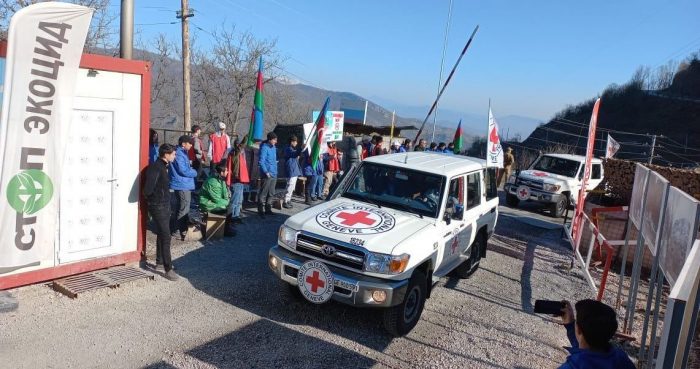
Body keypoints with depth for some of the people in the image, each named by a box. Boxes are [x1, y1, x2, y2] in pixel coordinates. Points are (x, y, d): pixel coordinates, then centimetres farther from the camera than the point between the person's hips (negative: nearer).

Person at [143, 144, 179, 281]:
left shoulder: (163, 166, 9)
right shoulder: (155, 168, -22)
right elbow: (147, 190, -25)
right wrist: (154, 196, -5)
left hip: (165, 205, 9)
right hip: (158, 206, -9)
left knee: (162, 235, 17)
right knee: (166, 236, -8)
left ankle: (160, 263, 30)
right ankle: (168, 269, -3)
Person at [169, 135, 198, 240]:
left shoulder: (182, 153, 14)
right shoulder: (179, 154, -19)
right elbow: (184, 171, -22)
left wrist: (191, 170, 3)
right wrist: (195, 172, -7)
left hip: (184, 185, 10)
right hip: (182, 185, -10)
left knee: (180, 208, 17)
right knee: (184, 209, -4)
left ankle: (181, 228, 27)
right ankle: (177, 231, 3)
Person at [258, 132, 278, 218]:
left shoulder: (273, 148, 13)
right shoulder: (264, 148, -13)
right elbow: (261, 162, -18)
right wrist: (266, 172, -18)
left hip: (274, 174, 9)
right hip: (267, 175, -9)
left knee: (271, 194, 14)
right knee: (263, 194, -4)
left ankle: (268, 210, 24)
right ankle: (260, 211, 1)